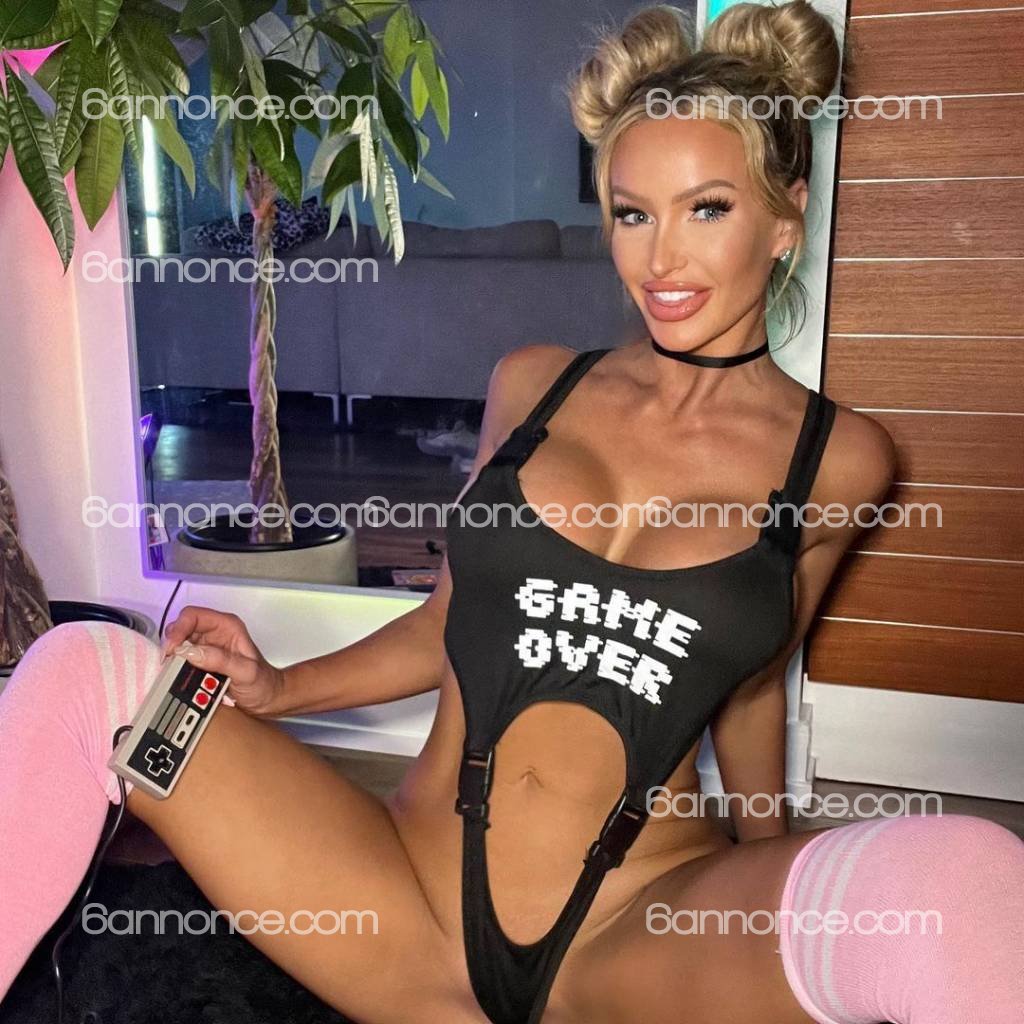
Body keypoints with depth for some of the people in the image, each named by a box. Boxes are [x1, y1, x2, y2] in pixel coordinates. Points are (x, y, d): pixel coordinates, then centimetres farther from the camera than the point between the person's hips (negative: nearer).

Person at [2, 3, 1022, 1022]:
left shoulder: (836, 459, 0)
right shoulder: (532, 385, 4)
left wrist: (777, 899, 19)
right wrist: (278, 690, 2)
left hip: (649, 932, -1)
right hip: (410, 905, 3)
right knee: (85, 667, -11)